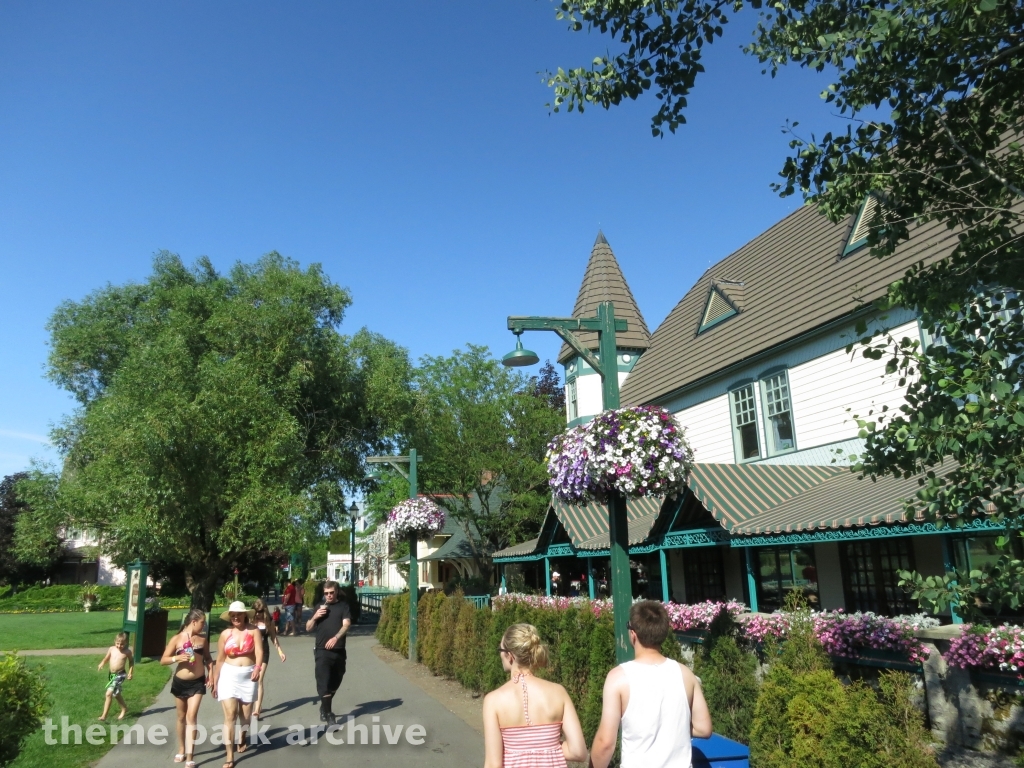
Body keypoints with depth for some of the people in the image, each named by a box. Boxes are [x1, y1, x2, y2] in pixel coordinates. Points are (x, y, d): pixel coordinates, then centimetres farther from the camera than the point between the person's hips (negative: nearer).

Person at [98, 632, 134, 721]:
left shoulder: (127, 651, -11)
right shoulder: (111, 649, -3)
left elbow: (131, 661, 3)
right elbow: (107, 658, 9)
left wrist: (130, 672, -3)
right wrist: (102, 663, -12)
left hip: (120, 675, -6)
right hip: (111, 674, 6)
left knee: (109, 693, -17)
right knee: (116, 694, 21)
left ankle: (104, 715, -8)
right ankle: (124, 709, 43)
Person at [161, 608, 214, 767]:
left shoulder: (202, 639, 2)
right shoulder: (177, 639, -6)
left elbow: (208, 658, 13)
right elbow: (163, 660, -5)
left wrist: (210, 674, 1)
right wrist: (177, 658, -23)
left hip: (197, 683, 0)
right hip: (180, 682, 0)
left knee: (191, 717, -8)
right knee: (181, 717, 14)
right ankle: (181, 750, 32)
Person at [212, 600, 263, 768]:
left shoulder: (253, 630, -7)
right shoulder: (225, 634, -2)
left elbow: (259, 650, -18)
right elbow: (220, 660, 3)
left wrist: (257, 667, -34)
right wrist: (215, 682, 6)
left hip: (248, 676, 0)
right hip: (229, 675, 0)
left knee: (246, 714, 14)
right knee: (230, 715, -8)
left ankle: (242, 739, 43)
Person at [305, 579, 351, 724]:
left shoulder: (343, 606, 3)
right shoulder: (320, 607, 11)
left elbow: (346, 624, -12)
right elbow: (308, 628, 12)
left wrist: (335, 638, -29)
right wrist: (315, 616, -8)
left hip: (339, 651, 0)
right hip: (322, 651, 0)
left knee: (334, 682, 11)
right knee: (323, 683, -10)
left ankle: (325, 708, 32)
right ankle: (328, 714, -3)